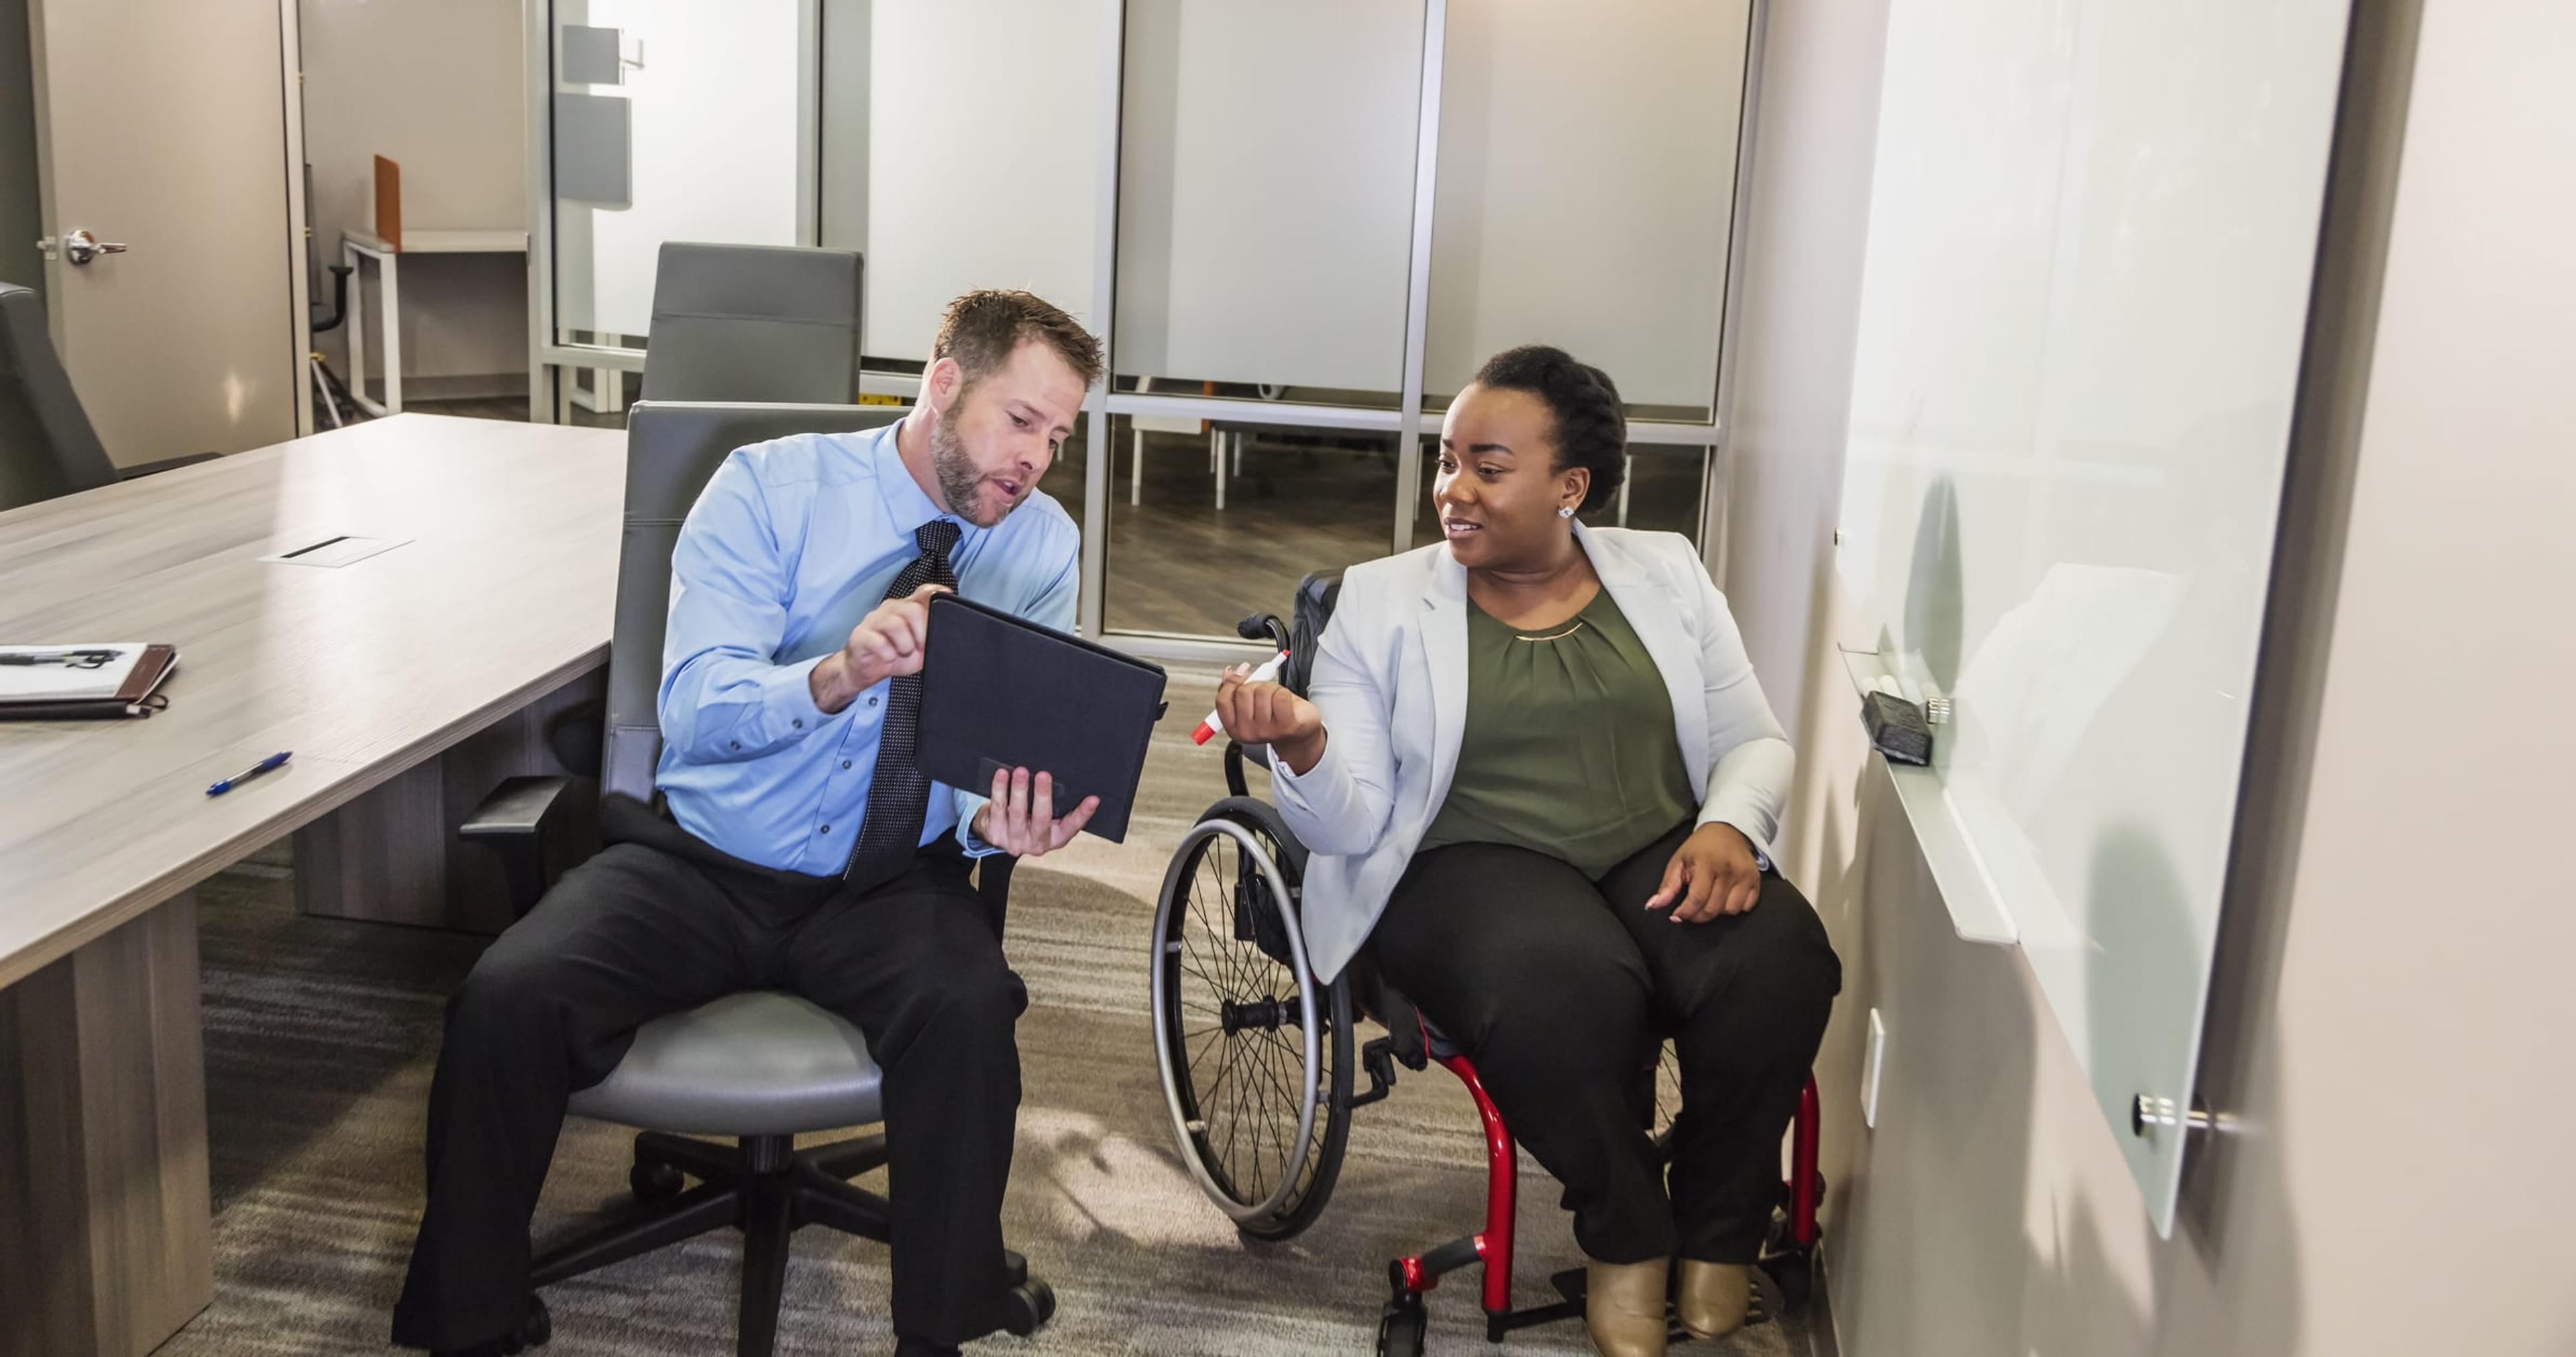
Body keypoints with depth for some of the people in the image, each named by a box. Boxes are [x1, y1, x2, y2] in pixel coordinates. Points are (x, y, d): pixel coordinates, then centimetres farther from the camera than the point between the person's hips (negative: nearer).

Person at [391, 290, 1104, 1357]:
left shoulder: (1043, 545, 1)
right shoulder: (772, 487, -6)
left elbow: (1006, 759, -4)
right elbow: (694, 705, -18)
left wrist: (998, 819, -29)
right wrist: (836, 676, -38)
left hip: (887, 886, 1)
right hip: (701, 864, 0)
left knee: (966, 1010, -32)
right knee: (508, 998, -24)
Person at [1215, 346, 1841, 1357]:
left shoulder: (1665, 573, 13)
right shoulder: (1381, 600, 5)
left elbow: (1755, 741, 15)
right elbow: (1351, 826, -1)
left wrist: (1729, 826, -8)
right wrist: (1305, 749, -24)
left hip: (1663, 853, 3)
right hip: (1473, 860, -3)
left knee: (1778, 964, -29)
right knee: (1568, 992, -36)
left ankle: (1718, 1237, -1)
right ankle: (1624, 1237, -5)